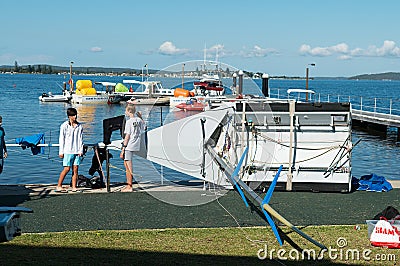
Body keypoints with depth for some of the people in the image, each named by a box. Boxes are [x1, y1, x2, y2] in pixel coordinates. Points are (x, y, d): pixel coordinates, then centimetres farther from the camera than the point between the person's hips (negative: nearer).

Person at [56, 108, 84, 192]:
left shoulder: (79, 126, 8)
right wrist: (61, 151, -3)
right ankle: (59, 186, 4)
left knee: (75, 169, 2)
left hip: (77, 151, 4)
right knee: (67, 169, -5)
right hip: (68, 151, -4)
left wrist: (81, 150, 3)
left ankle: (74, 187, 7)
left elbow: (81, 139, 10)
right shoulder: (64, 126, -1)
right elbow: (61, 139, 0)